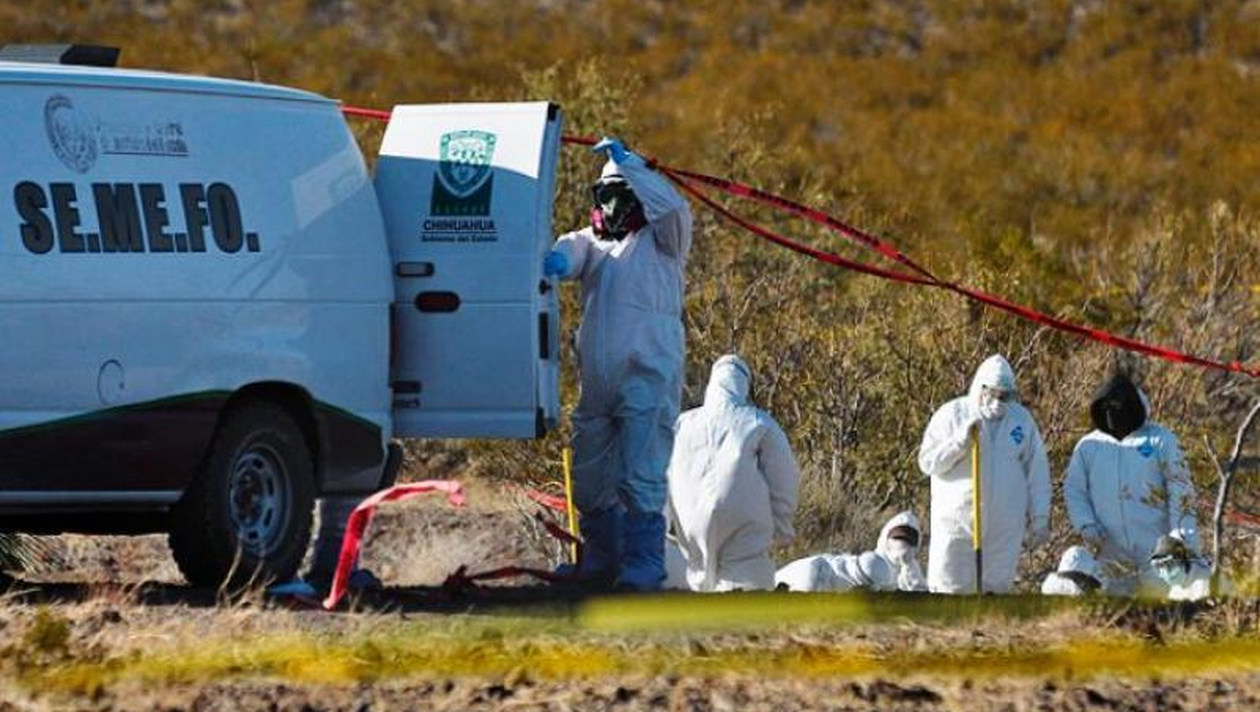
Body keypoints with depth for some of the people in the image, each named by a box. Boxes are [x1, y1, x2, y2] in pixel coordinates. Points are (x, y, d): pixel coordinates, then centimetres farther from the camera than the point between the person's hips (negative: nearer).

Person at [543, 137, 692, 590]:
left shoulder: (660, 242, 6)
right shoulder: (595, 243, 21)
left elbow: (674, 207, -15)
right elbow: (572, 250, -1)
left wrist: (627, 163, -12)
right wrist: (557, 259, -26)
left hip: (649, 379, -6)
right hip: (597, 383, 6)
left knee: (641, 480, -13)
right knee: (590, 480, 11)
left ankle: (642, 571, -15)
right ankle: (599, 565, 24)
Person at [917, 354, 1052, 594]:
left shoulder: (1022, 419, 9)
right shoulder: (952, 414, 1)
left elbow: (1037, 472, 12)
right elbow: (927, 462, -2)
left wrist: (1040, 517, 6)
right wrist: (961, 441, -15)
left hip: (1005, 527, 2)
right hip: (958, 520, -2)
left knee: (997, 587, 2)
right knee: (950, 591, -5)